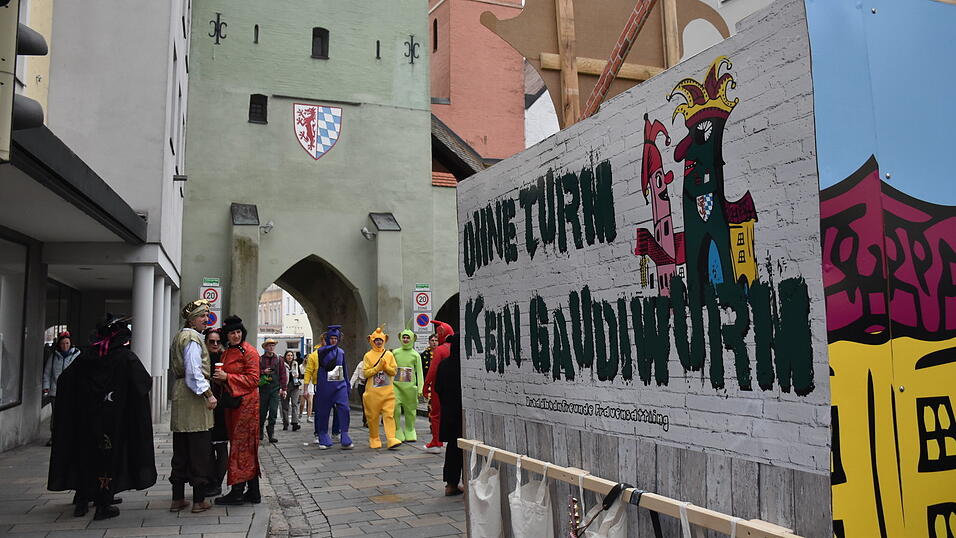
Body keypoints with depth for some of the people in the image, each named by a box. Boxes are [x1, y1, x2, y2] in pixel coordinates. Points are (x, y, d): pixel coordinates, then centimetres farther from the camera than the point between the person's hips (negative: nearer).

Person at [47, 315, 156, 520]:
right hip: (114, 419, -4)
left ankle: (82, 502, 25)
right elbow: (145, 383, -11)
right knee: (109, 456, 4)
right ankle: (103, 504, 7)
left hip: (86, 416, 4)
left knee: (86, 453, 17)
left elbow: (64, 379, 9)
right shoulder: (126, 357, -11)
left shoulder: (86, 355, 2)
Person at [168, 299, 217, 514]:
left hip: (179, 395, 10)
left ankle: (177, 499, 17)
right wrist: (208, 394, -18)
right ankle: (199, 500, 1)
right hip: (194, 398, -10)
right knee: (199, 450, -3)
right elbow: (194, 371, -20)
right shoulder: (193, 338, -12)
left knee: (180, 451, 12)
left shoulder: (179, 337, 19)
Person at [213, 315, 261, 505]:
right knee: (246, 447, 10)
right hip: (232, 403, 8)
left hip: (246, 403, -8)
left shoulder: (249, 352, -8)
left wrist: (227, 377, -18)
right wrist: (219, 378, 3)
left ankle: (237, 492, 0)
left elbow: (253, 379, -15)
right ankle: (253, 492, 16)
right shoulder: (226, 353, 16)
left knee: (241, 446, -5)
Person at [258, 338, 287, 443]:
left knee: (273, 412, -5)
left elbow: (283, 374, 8)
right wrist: (263, 372, -14)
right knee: (262, 411, 7)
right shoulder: (260, 359, 3)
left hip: (275, 389, 1)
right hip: (263, 388, -1)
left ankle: (271, 434, -1)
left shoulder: (279, 360, 7)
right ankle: (260, 433, 25)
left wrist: (283, 389, 5)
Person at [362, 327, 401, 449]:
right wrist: (378, 367, -13)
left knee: (389, 415, -8)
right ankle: (374, 440, 19)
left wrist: (386, 366, -13)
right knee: (373, 416, 5)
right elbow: (366, 373, -3)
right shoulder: (368, 356, 4)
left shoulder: (389, 354, 9)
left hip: (387, 392, 1)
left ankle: (391, 439, -13)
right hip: (372, 391, -1)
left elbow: (394, 371, 4)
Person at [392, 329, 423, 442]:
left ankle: (410, 433, 20)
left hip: (410, 386, 0)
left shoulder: (415, 355, 5)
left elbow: (419, 372, 5)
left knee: (410, 410, 5)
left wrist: (420, 387, -1)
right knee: (394, 408, -11)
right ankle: (397, 433, -1)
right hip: (396, 384, 0)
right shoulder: (395, 352, 7)